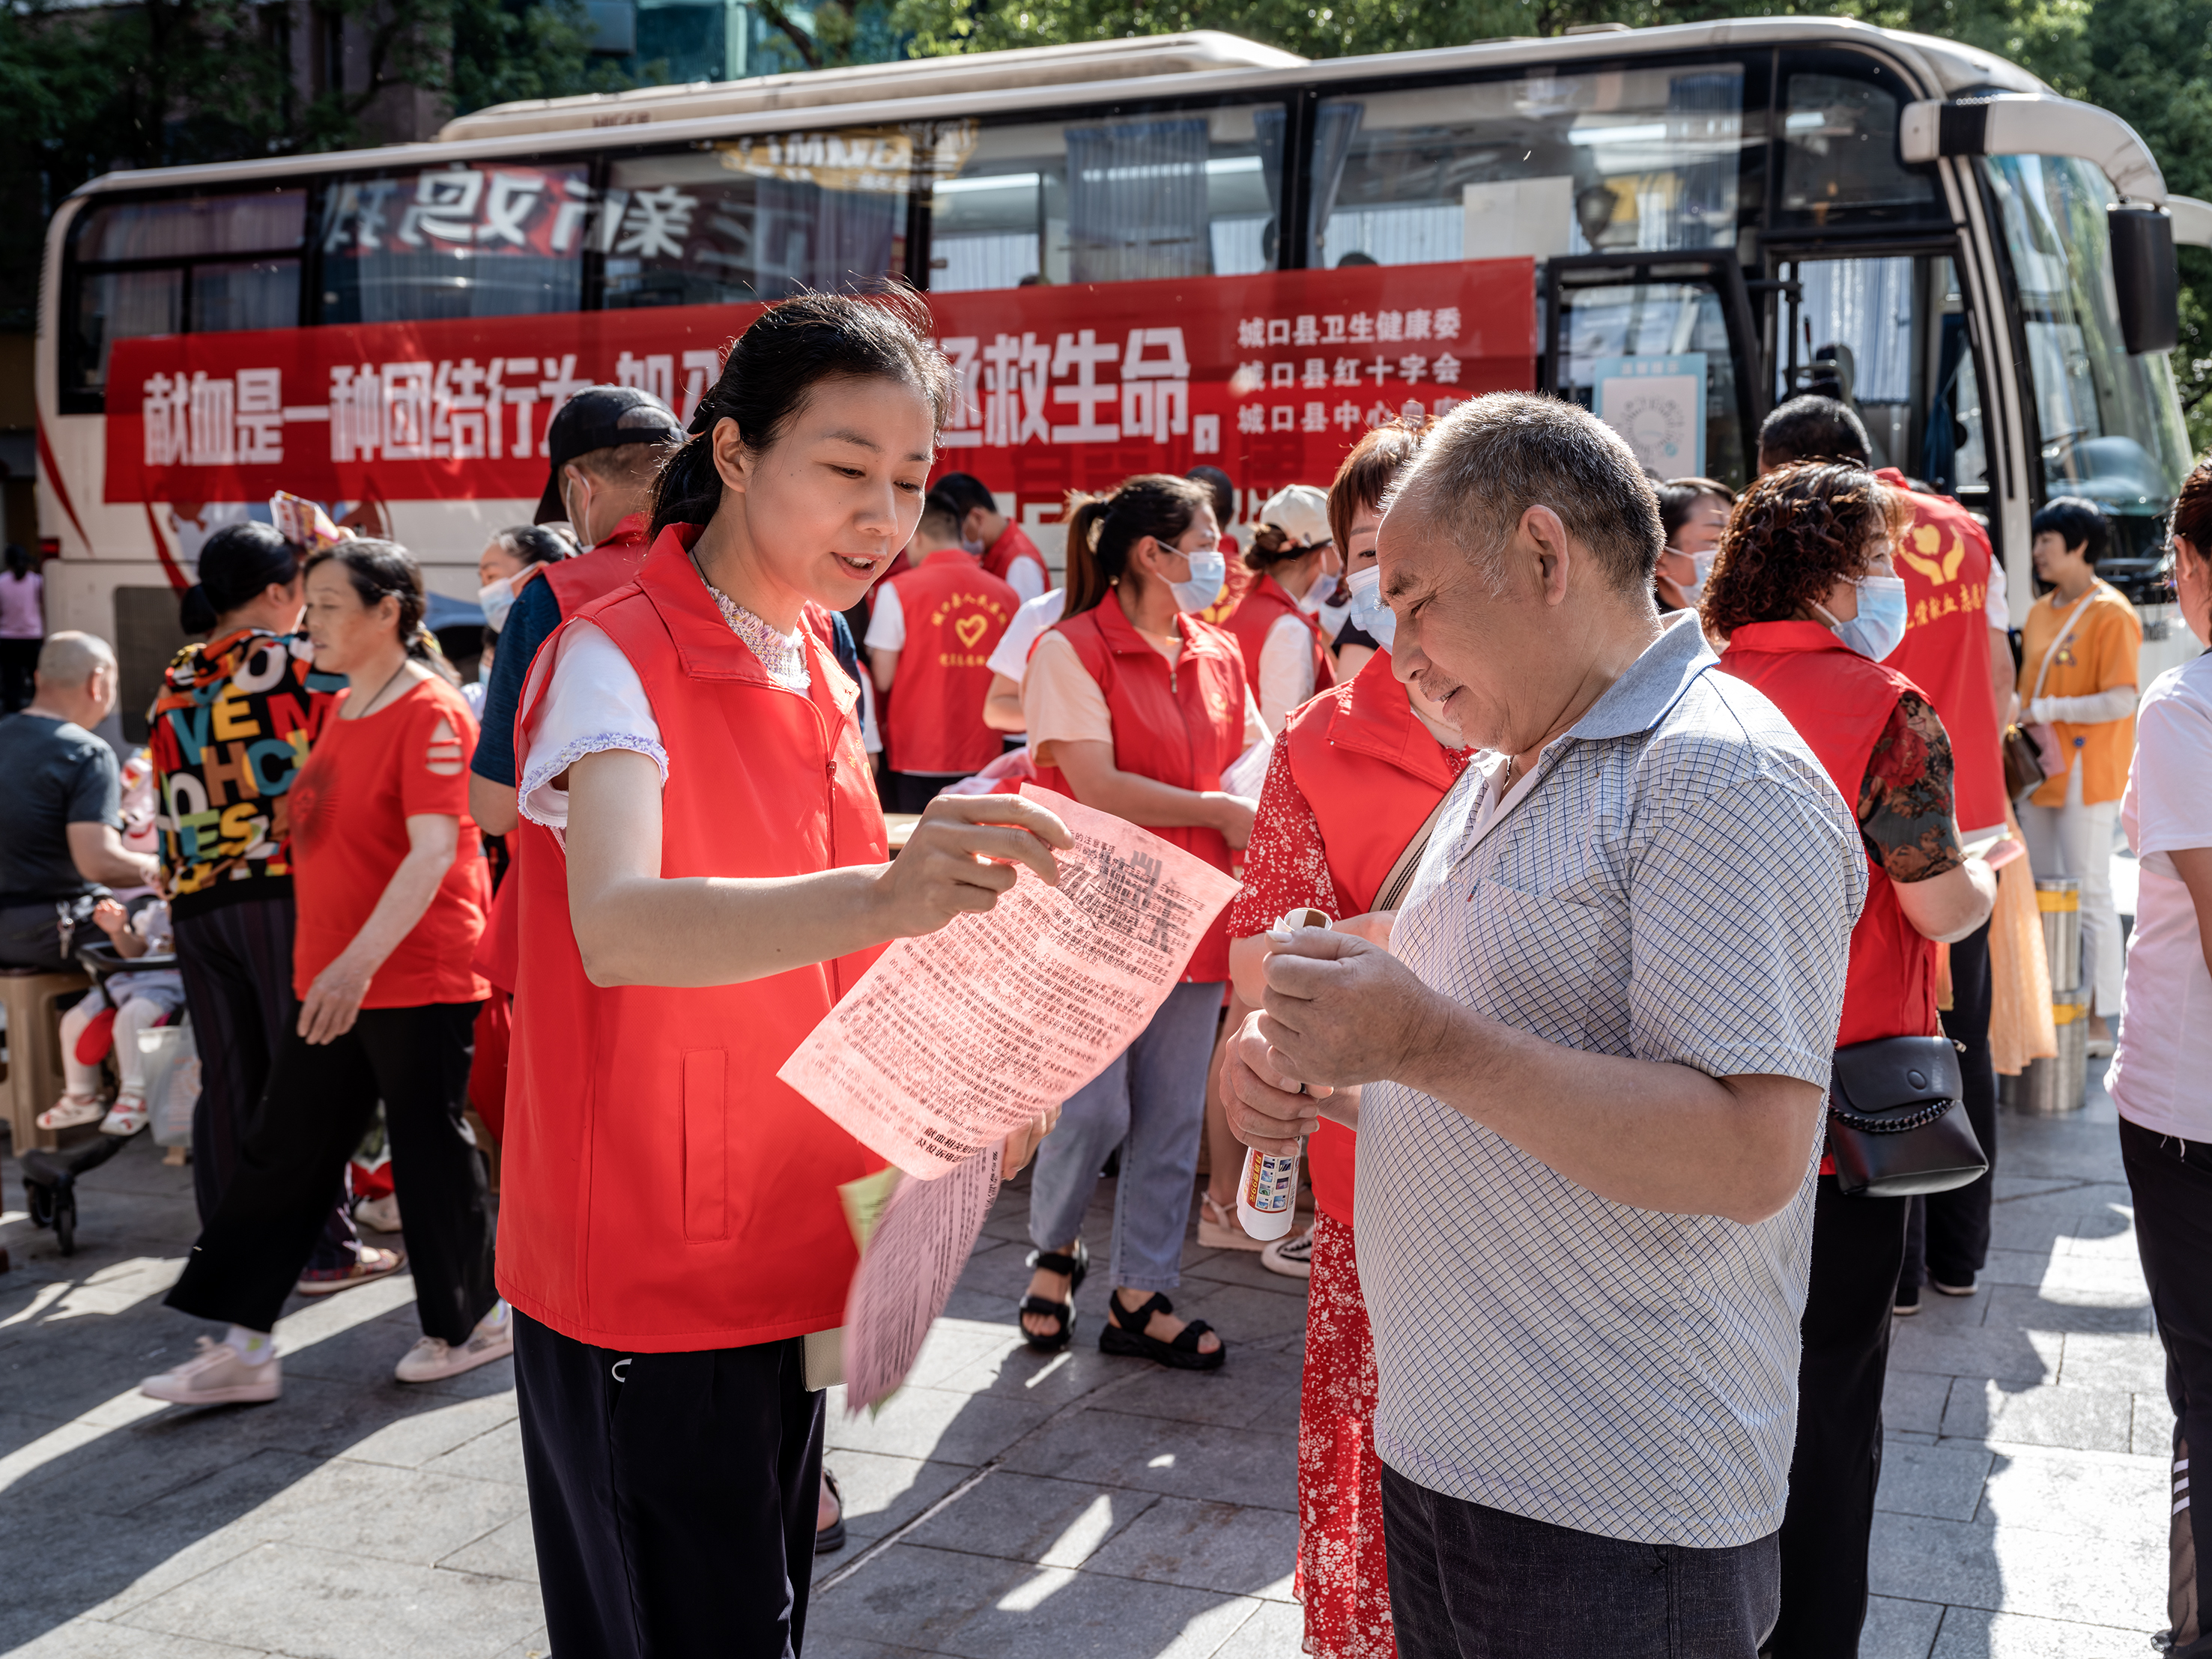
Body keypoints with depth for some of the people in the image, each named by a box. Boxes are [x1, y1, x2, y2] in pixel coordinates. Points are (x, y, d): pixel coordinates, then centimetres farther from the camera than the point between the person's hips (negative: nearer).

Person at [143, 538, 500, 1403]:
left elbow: (434, 850, -24)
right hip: (330, 979, 9)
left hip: (417, 980, -9)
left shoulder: (430, 713, -15)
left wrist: (362, 959, -33)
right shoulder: (341, 710, 13)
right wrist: (329, 965, 19)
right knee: (282, 1150, 8)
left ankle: (477, 1321, 23)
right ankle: (244, 1346, 15)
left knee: (429, 1150, 4)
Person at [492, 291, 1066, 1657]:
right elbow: (615, 929, -35)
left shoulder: (821, 674, 9)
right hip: (646, 1293, -7)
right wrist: (881, 896, -51)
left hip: (787, 1264, 8)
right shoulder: (614, 660, -15)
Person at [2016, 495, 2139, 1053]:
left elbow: (2121, 703, -18)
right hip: (2039, 769, 8)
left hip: (2086, 771, -8)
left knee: (2089, 895, -3)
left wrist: (2051, 709, -15)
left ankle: (2098, 1022, 3)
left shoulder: (2111, 614, -11)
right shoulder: (2040, 613, 14)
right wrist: (2021, 721, 6)